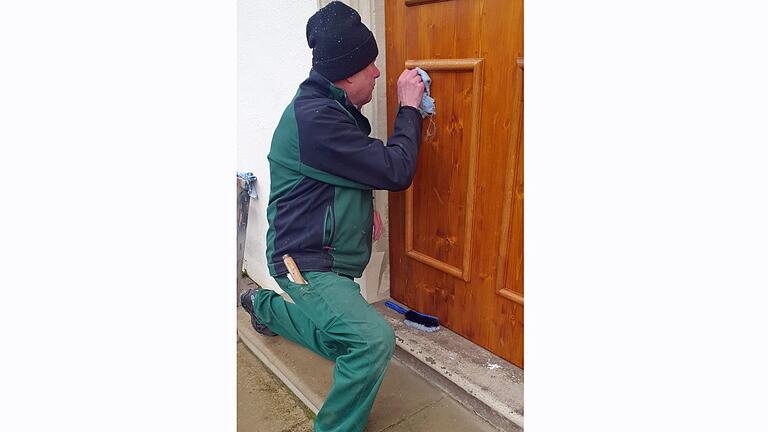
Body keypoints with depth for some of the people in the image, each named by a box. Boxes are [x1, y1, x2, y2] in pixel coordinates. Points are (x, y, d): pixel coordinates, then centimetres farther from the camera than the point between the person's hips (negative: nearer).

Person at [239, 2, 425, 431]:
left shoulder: (329, 107, 9)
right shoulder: (315, 117, -24)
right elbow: (396, 171, -24)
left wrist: (364, 200, 5)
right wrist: (409, 108, -11)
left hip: (329, 259, 10)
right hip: (307, 263, -10)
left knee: (346, 344, 27)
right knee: (374, 339, -30)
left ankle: (265, 304, 45)